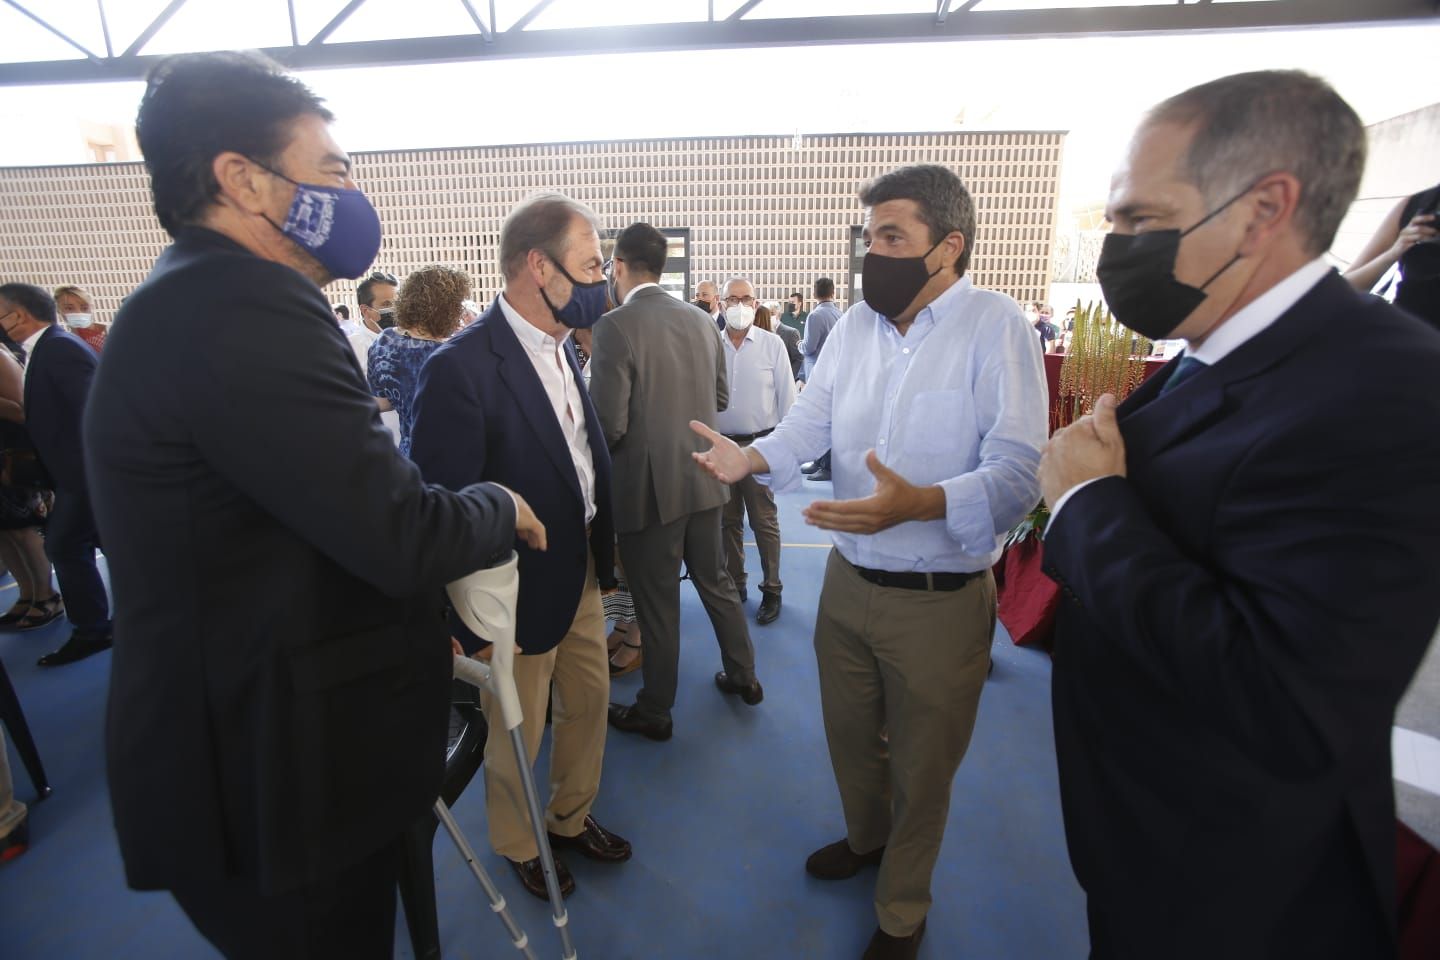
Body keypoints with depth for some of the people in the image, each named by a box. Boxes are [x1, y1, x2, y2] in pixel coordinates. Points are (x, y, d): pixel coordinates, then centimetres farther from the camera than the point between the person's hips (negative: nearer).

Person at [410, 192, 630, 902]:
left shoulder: (559, 347, 1)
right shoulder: (460, 368, -25)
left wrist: (600, 552, 6)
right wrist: (467, 622, -16)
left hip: (582, 571, 8)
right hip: (522, 591, -7)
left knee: (589, 703, 24)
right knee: (516, 736, 17)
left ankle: (571, 818, 51)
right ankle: (518, 846, 48)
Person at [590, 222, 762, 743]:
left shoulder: (615, 326, -16)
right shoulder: (700, 319, 2)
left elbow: (609, 424, -19)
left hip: (648, 485, -6)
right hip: (703, 479, 6)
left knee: (657, 602, 9)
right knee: (715, 580, 22)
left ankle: (654, 711, 28)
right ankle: (743, 676, 39)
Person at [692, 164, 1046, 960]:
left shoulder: (996, 327, -15)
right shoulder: (855, 325, 4)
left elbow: (1017, 471, -23)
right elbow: (808, 423, 2)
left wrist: (917, 503, -39)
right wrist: (752, 458, -18)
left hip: (941, 598, -5)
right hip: (849, 579, 5)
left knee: (921, 767, 17)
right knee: (849, 733, 25)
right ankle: (865, 837, 57)